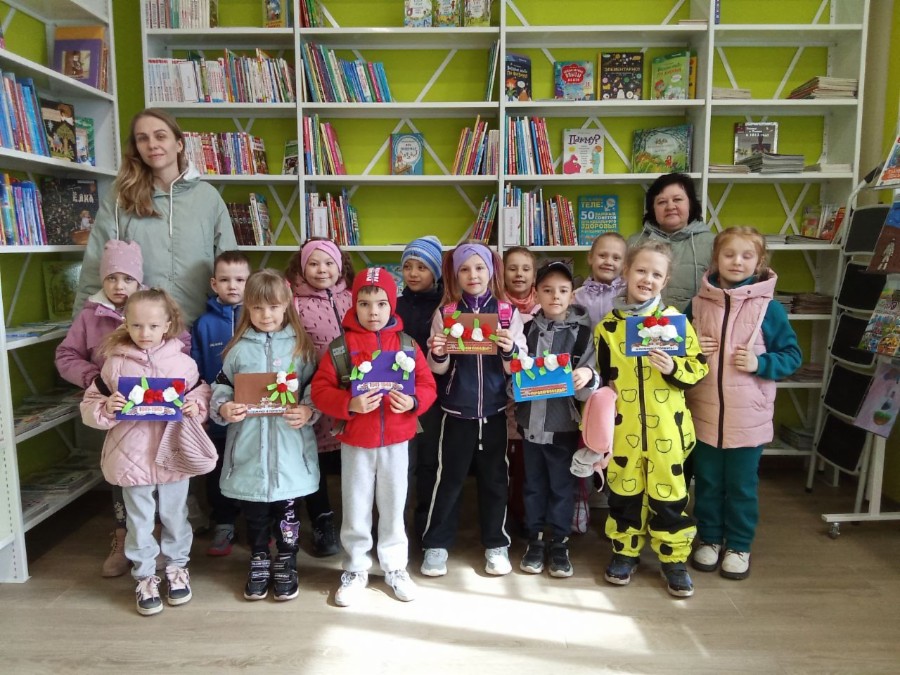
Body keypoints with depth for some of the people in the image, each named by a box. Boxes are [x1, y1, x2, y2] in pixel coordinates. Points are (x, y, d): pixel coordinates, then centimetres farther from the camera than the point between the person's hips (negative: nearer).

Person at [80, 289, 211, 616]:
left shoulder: (183, 362, -4)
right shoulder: (115, 363, -4)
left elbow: (203, 395, 6)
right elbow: (90, 406, 0)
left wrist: (195, 406, -15)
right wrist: (106, 408, -20)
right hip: (131, 457, 0)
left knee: (175, 517, 16)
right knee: (139, 523, 13)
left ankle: (177, 568, 35)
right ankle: (145, 577, 29)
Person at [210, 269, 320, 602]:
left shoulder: (301, 345, 1)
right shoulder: (238, 348, 3)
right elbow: (221, 386, 7)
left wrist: (309, 411, -16)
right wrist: (223, 409, -12)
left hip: (290, 448, -1)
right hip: (249, 447, 1)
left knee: (287, 509, 10)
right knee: (254, 512, 14)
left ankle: (286, 566, 30)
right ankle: (259, 564, 34)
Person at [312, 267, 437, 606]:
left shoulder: (407, 344, -1)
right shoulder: (342, 345, -6)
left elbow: (427, 386, 1)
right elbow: (320, 389, -8)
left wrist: (413, 402, -20)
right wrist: (349, 404, -24)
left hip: (396, 441, 1)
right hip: (355, 442, -1)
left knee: (393, 507, 14)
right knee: (356, 509, 12)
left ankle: (395, 567, 32)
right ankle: (356, 568, 30)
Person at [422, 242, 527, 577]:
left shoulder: (509, 312, -1)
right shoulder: (445, 312, -1)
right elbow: (439, 369, 2)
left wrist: (510, 350, -20)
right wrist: (437, 354, -19)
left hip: (494, 410, 1)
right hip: (456, 410, 0)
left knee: (495, 478, 12)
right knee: (449, 478, 8)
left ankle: (497, 544, 28)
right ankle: (436, 544, 22)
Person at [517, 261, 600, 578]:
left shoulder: (582, 331, -3)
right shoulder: (527, 329, 2)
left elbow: (591, 379, -4)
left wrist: (587, 376, -26)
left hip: (564, 421, -2)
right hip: (531, 419, 2)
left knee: (562, 485, 10)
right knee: (534, 483, 13)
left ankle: (560, 543, 25)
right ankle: (535, 540, 28)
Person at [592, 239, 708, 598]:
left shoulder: (675, 319, -2)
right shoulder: (608, 325, 0)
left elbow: (698, 367, 1)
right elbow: (598, 379, 6)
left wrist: (673, 369, -20)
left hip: (665, 429, -1)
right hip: (623, 429, 1)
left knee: (669, 492, 8)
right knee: (624, 490, 13)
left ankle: (674, 559, 25)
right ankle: (624, 552, 30)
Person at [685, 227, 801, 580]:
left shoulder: (770, 308, -4)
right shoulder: (698, 303, 1)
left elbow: (792, 356, 0)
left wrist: (760, 363, -17)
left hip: (748, 416, -2)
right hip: (704, 412, 2)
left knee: (742, 486, 11)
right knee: (707, 482, 14)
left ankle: (739, 546, 30)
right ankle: (709, 539, 33)